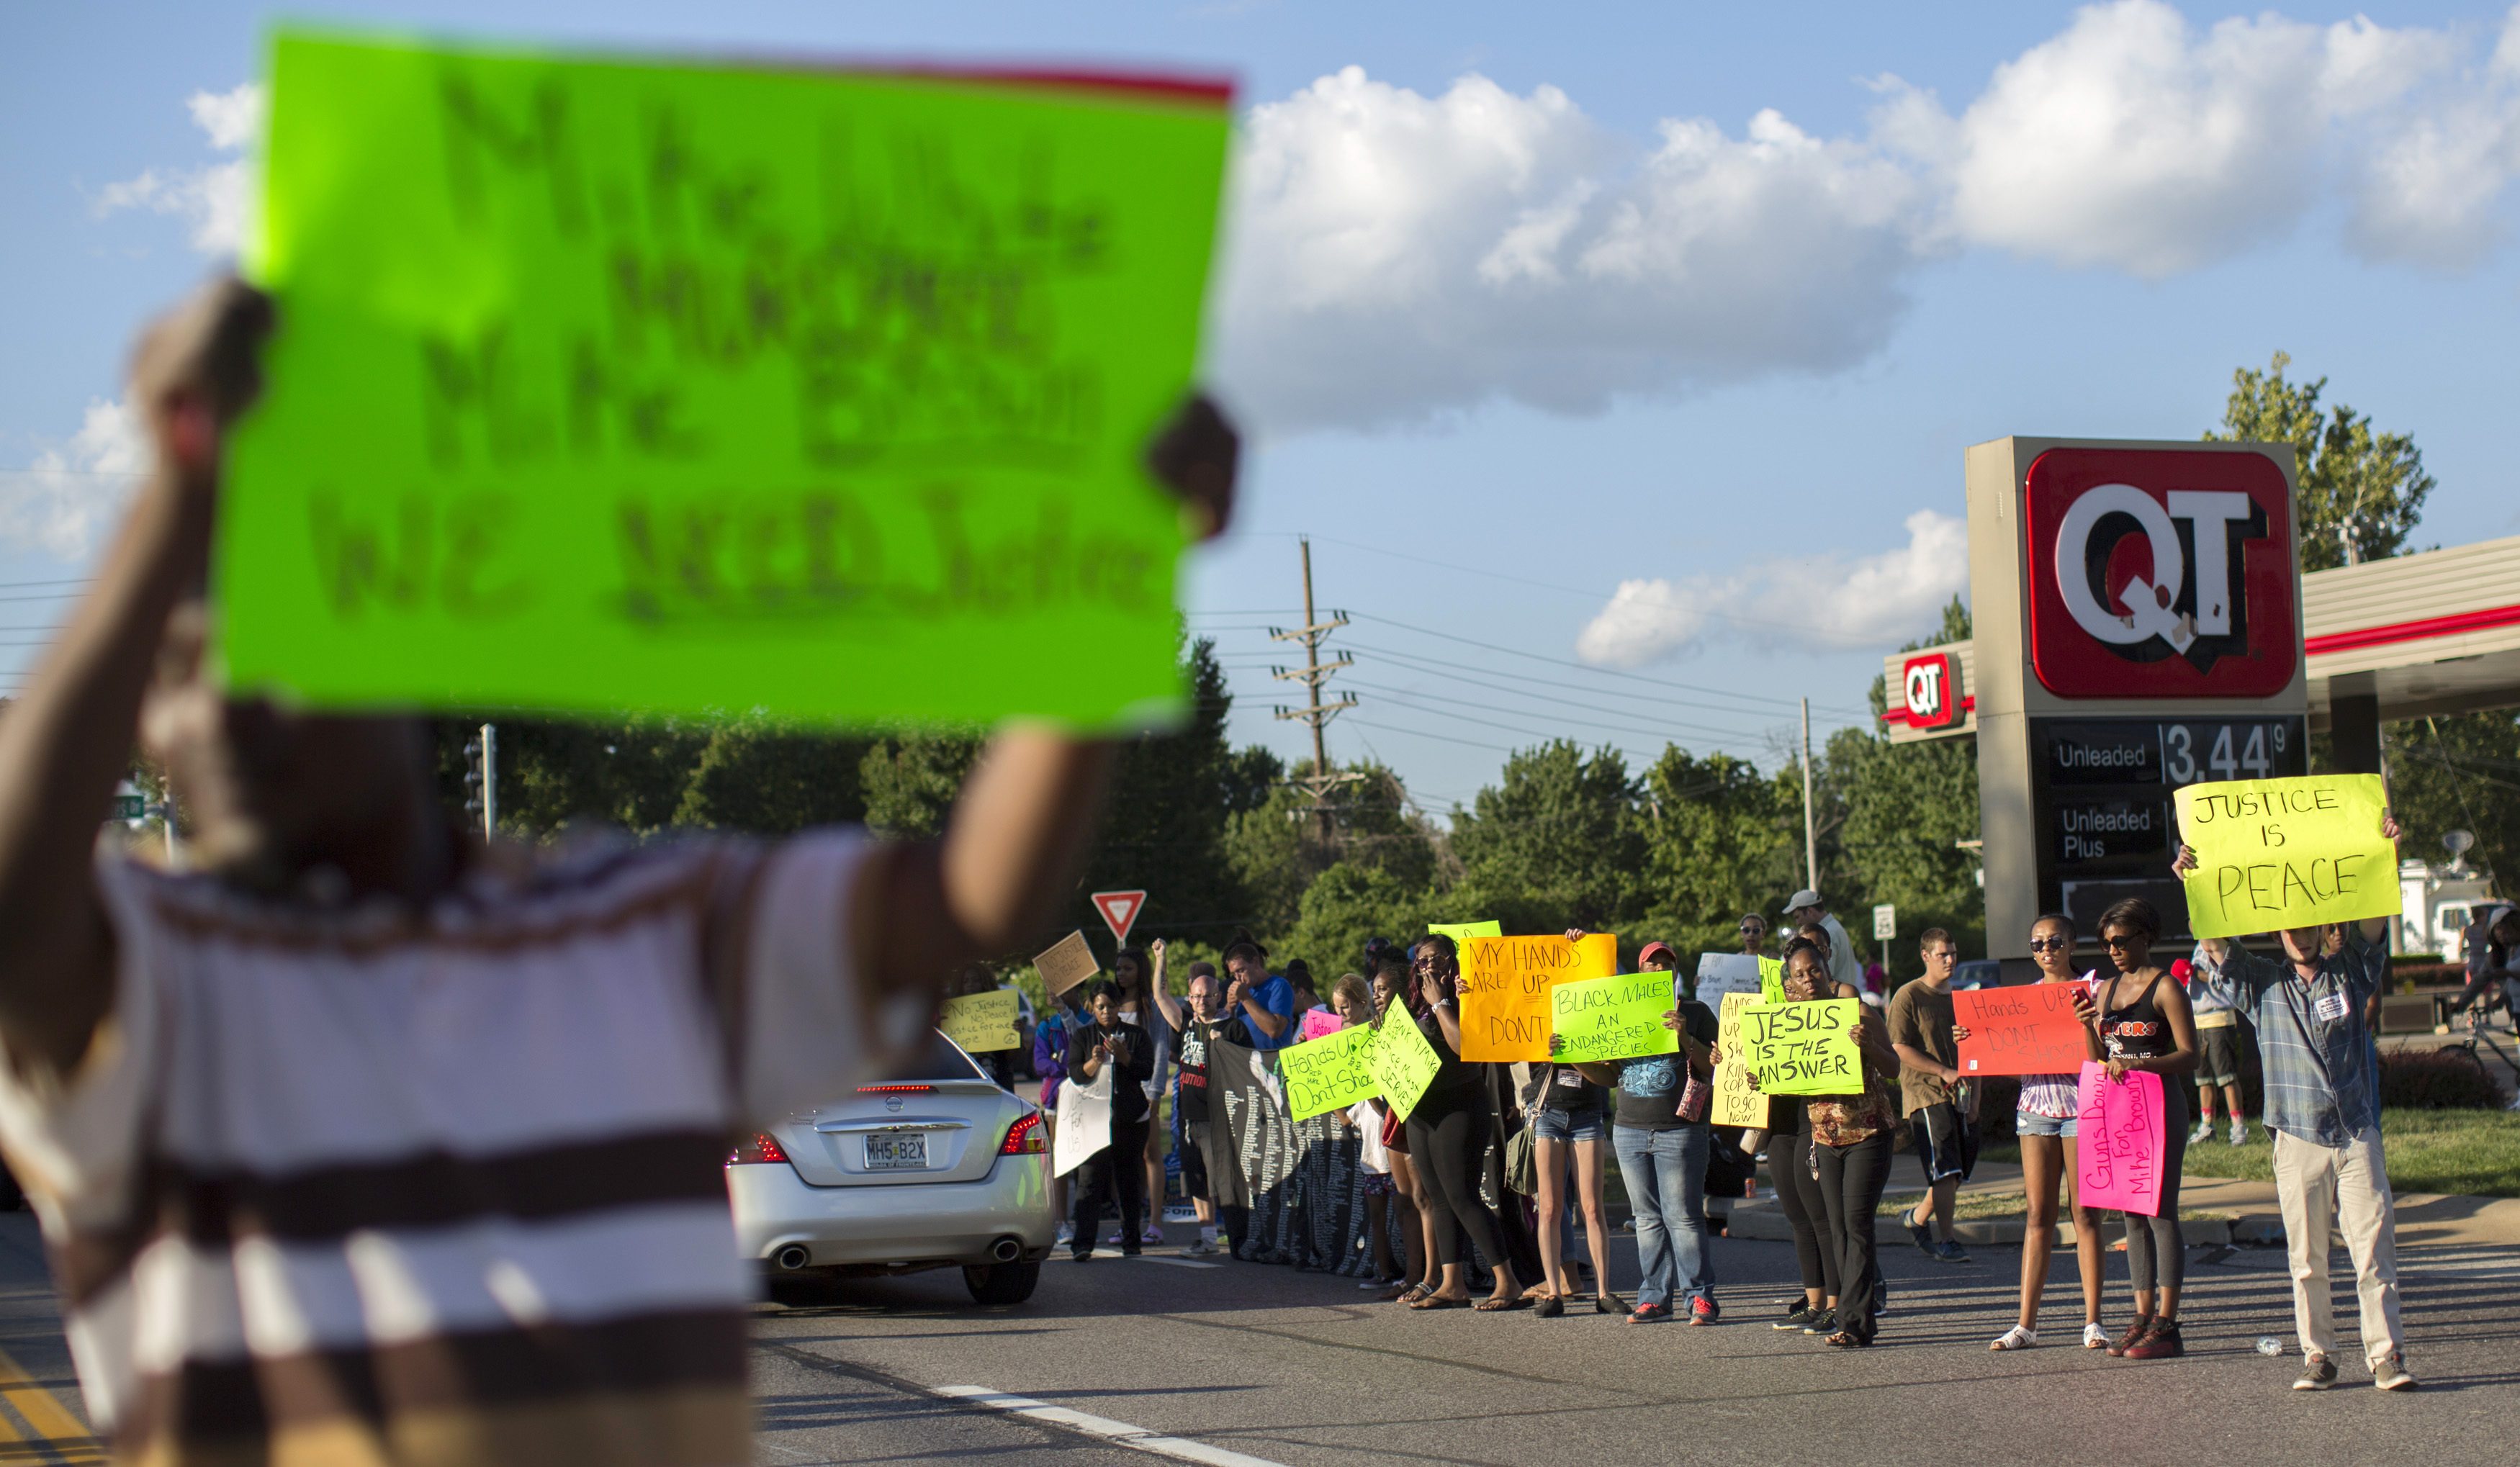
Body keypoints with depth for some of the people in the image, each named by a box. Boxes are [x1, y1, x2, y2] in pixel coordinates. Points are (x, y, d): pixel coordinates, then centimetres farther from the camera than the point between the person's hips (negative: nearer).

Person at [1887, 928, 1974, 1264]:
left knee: (1955, 1174, 8)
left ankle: (1918, 1218, 30)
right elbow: (1900, 1048, -10)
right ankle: (1945, 1241, -7)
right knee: (1945, 1172, -13)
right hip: (1925, 1094, -7)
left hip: (1960, 1096, 7)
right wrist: (1944, 1072, -16)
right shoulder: (1908, 996, -4)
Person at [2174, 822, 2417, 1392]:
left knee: (2374, 1251, -4)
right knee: (2307, 1260, 4)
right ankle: (2318, 1356, 11)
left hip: (2358, 1137, -1)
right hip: (2298, 1140, 1)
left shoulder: (2352, 973, 7)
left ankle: (2385, 1356, -1)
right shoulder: (2263, 984, 7)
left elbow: (2374, 920, -3)